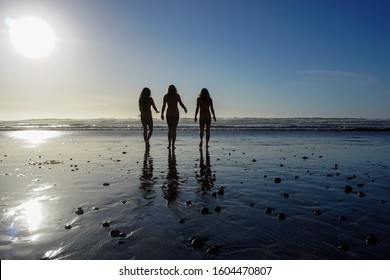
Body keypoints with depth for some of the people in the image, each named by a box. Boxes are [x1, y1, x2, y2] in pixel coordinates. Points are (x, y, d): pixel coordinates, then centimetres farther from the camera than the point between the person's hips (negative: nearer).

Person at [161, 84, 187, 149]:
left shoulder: (166, 96, 2)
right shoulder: (177, 96, -3)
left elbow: (163, 106, -2)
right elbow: (181, 104, -7)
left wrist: (162, 114, 4)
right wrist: (185, 109, 11)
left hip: (168, 114, 2)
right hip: (175, 113, -2)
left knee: (170, 129, 14)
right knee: (174, 130, 1)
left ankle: (169, 144, 9)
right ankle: (173, 144, -8)